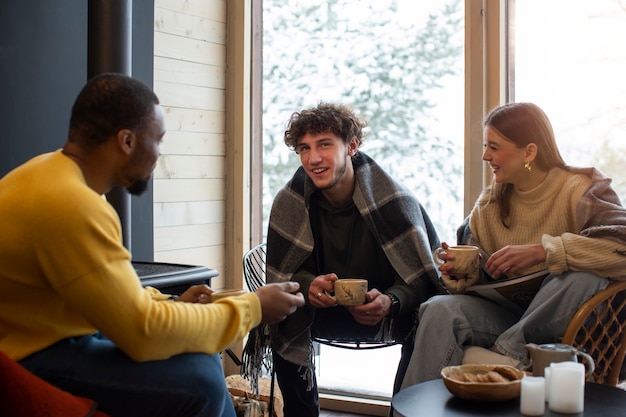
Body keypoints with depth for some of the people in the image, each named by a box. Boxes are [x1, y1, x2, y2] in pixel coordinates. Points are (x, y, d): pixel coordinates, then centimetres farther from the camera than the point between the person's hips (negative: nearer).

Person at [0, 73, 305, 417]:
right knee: (199, 383, -23)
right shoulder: (70, 202, -27)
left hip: (54, 337, 10)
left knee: (203, 359, 14)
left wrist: (170, 303, 5)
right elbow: (144, 332, -25)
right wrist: (253, 308, -16)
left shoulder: (58, 171, 6)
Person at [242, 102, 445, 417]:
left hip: (384, 310, -2)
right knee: (285, 316, -26)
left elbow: (421, 278, -17)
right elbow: (280, 276, -6)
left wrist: (389, 303, -39)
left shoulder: (395, 201, -19)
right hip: (326, 311, 2)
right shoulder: (289, 203, -11)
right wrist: (308, 285, -29)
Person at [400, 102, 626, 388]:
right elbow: (481, 269, 11)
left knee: (583, 277, -33)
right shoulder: (489, 203, 9)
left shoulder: (580, 190, -8)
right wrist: (461, 273, -12)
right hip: (504, 314, 3)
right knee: (440, 309, -24)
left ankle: (506, 353, -20)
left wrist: (542, 250, -30)